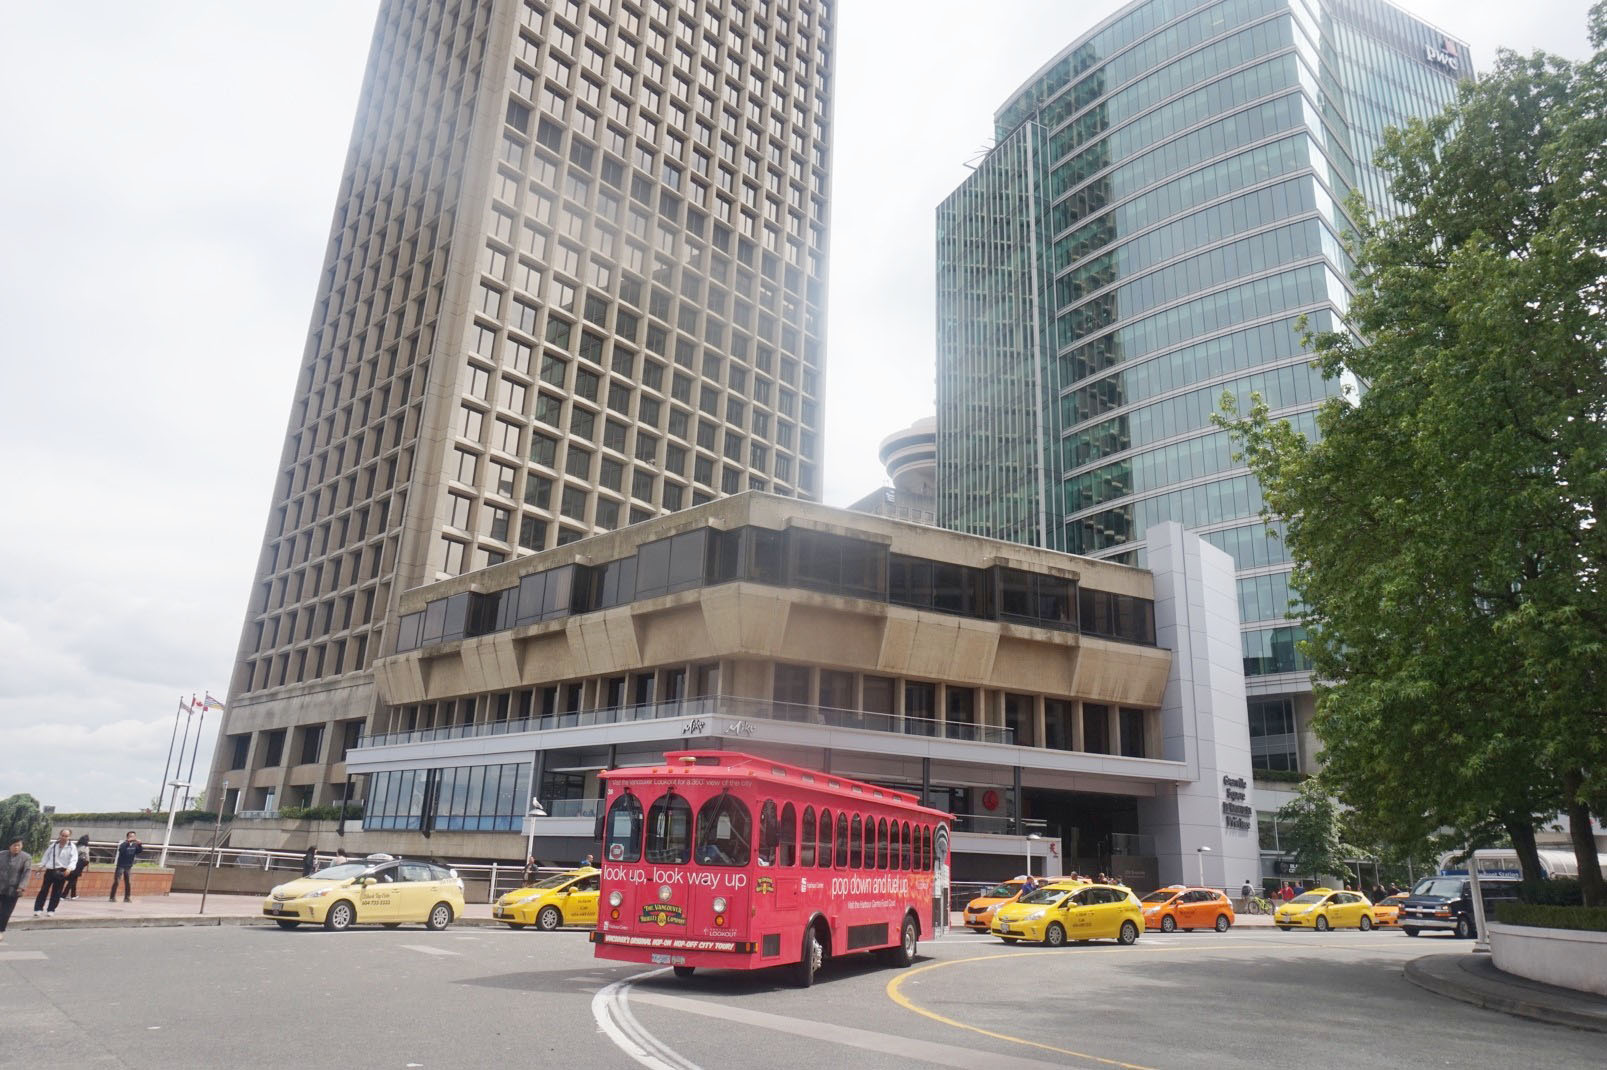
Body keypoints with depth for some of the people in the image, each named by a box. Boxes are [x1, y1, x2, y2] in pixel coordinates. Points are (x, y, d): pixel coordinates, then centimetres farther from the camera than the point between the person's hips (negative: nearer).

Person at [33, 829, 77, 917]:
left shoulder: (72, 847, -2)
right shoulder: (53, 846, 8)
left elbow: (74, 859, -12)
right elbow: (46, 856, 18)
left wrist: (69, 868, -27)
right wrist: (41, 866, 10)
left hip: (61, 872, -2)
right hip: (50, 870, 2)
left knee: (56, 892, 3)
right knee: (44, 890, 0)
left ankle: (51, 910, 14)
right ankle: (38, 909, 7)